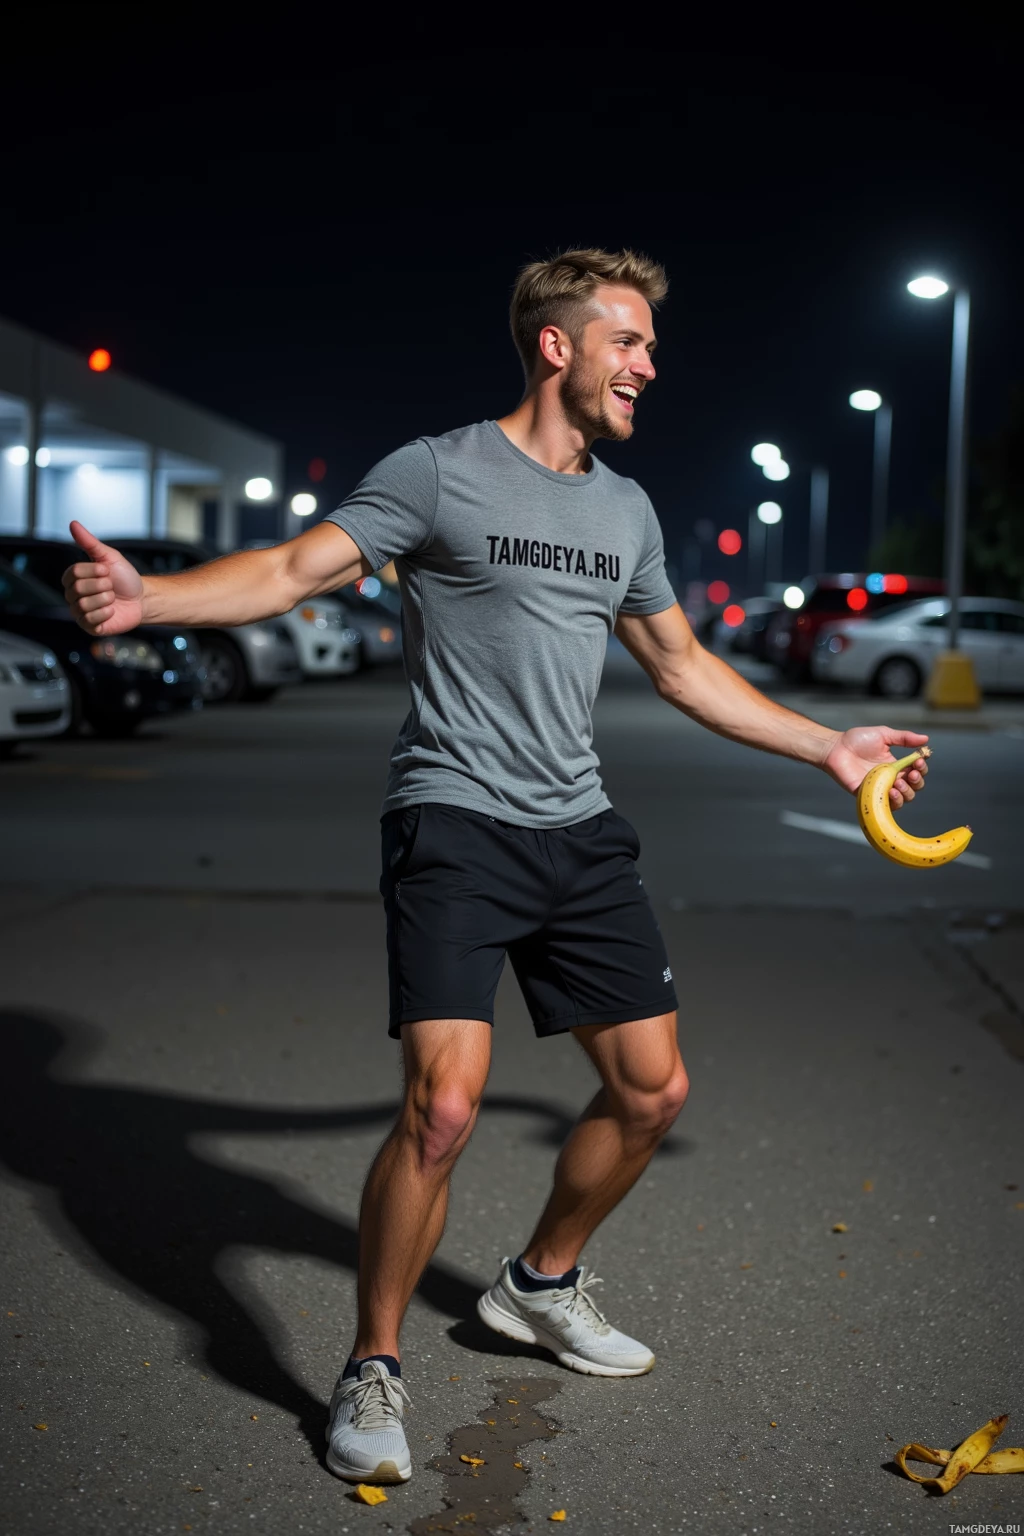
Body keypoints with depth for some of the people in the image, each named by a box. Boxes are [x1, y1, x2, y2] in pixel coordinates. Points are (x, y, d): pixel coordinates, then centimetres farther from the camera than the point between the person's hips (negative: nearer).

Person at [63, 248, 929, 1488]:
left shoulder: (626, 510, 14)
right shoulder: (437, 473, -5)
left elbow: (681, 665, 25)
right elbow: (297, 568, -13)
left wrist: (828, 748, 30)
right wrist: (146, 596, -31)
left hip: (580, 830, 7)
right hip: (454, 819, -7)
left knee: (651, 1088, 9)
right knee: (443, 1107, -18)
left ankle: (541, 1286, 35)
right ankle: (371, 1373, 4)